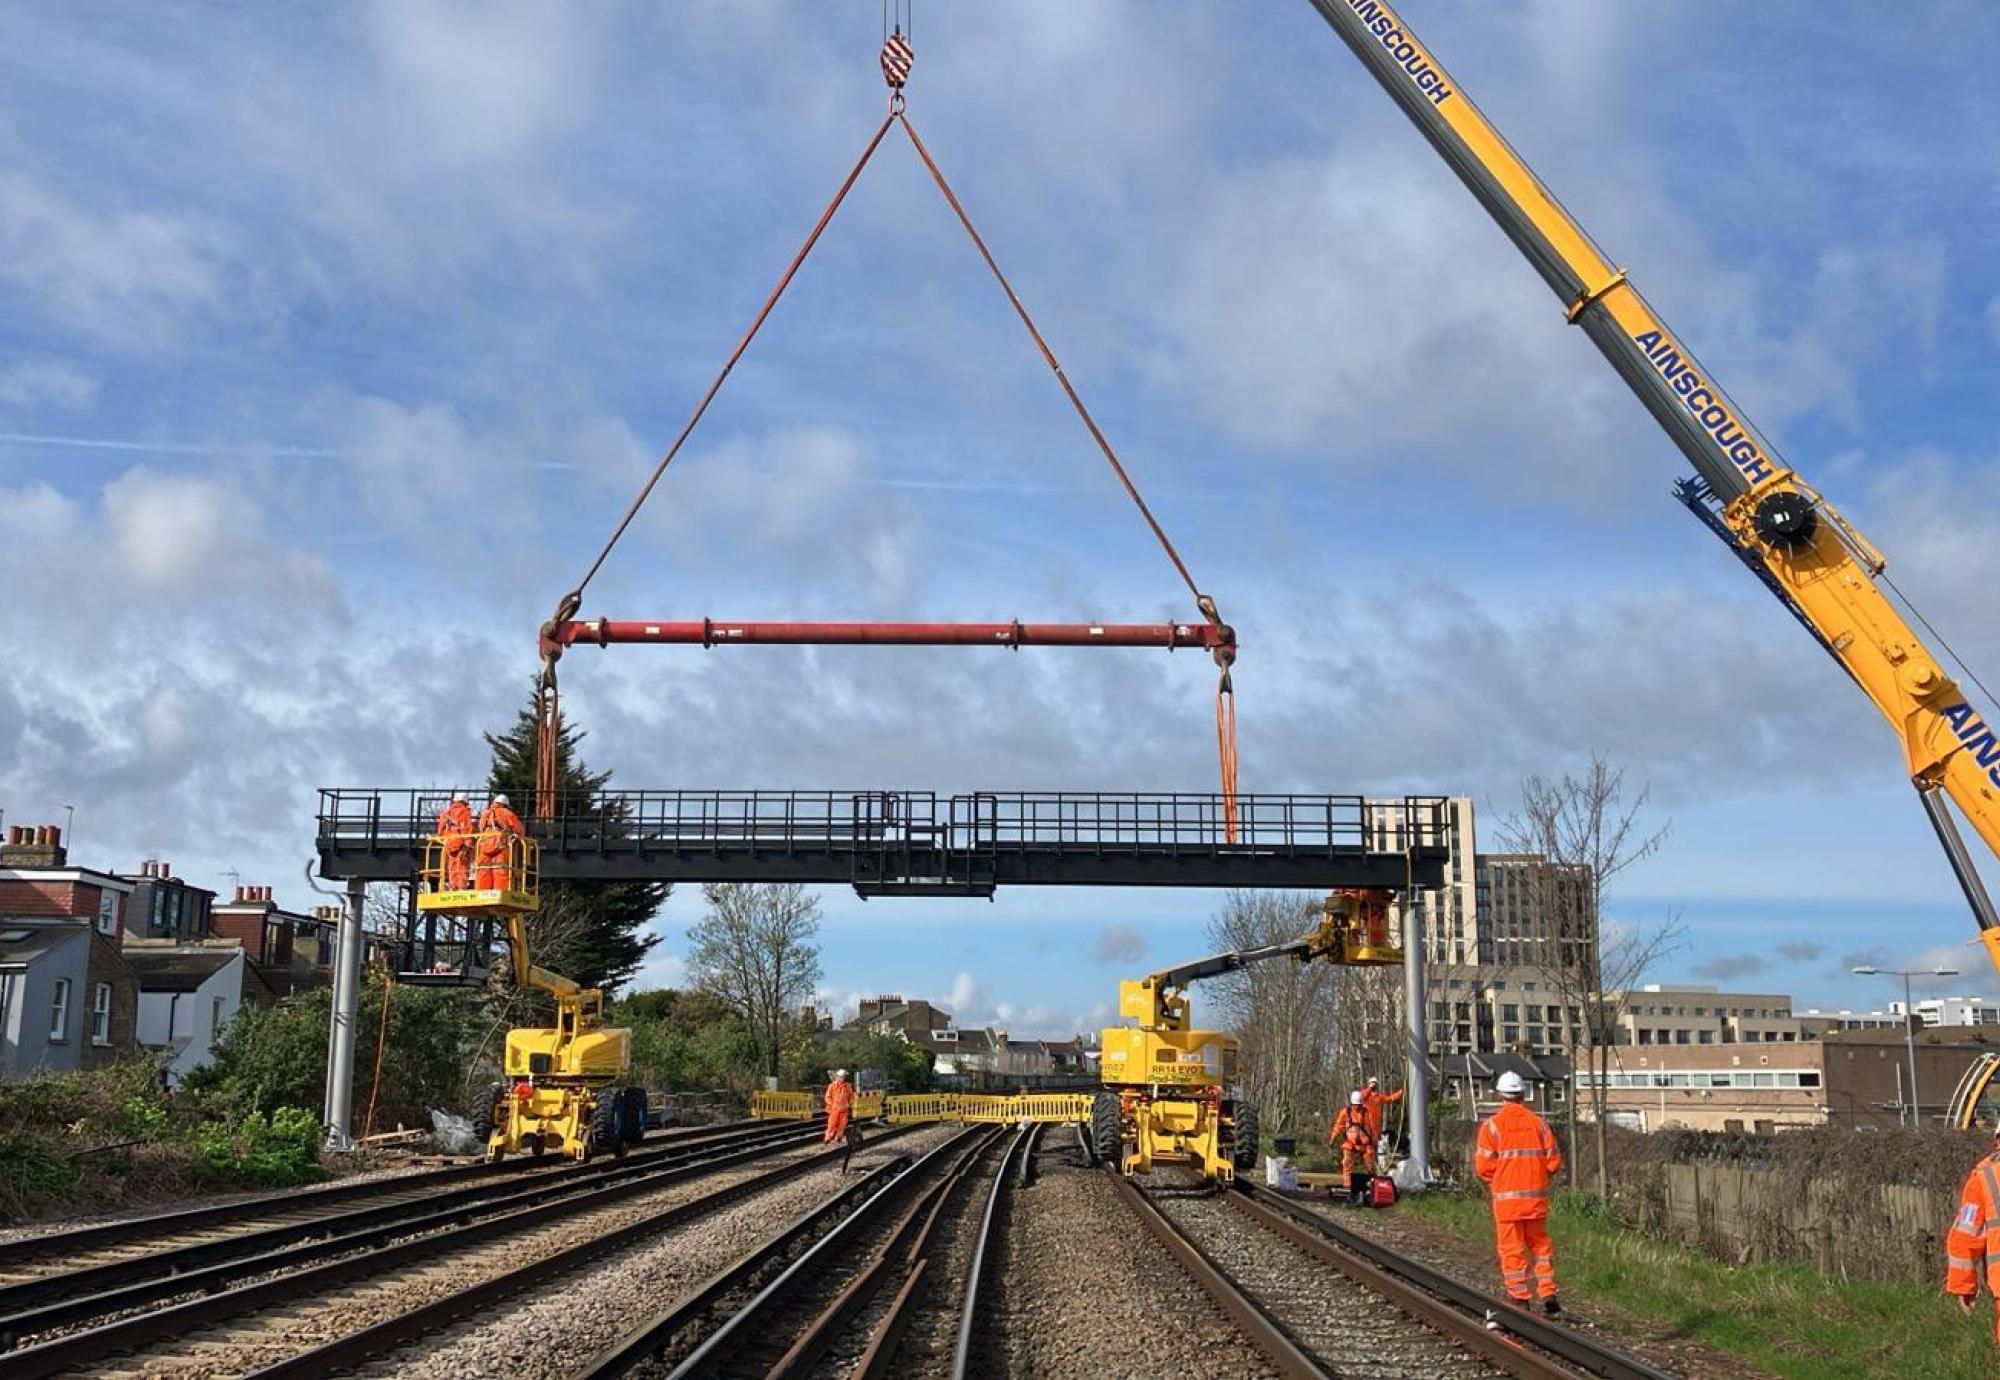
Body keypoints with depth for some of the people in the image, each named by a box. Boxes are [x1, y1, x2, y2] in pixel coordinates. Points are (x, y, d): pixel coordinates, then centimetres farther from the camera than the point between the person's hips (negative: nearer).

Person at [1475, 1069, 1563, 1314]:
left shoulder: (1492, 1124, -7)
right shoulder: (1538, 1123, 3)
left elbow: (1483, 1166, -9)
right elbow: (1554, 1161, 3)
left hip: (1506, 1196, -3)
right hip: (1536, 1196, 3)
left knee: (1511, 1248, 4)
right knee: (1540, 1244, 15)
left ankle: (1520, 1297, 5)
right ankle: (1548, 1293, 9)